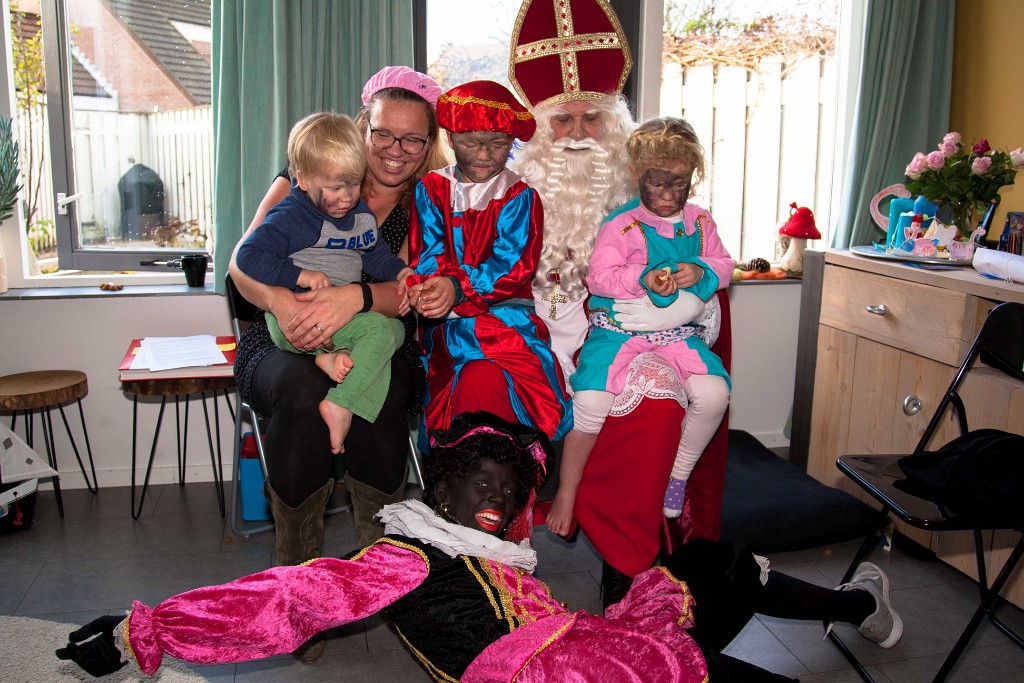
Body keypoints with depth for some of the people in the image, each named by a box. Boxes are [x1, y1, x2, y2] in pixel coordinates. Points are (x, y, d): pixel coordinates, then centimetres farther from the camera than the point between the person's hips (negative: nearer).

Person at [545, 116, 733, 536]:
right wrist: (643, 279, -26)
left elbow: (724, 265, 15)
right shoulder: (621, 225, -5)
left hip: (677, 332, 4)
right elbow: (599, 277, -11)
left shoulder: (700, 222, 10)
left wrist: (701, 271, -8)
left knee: (713, 393, -20)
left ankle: (679, 475, 6)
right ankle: (567, 494, -3)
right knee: (591, 399, -25)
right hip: (618, 327, -4)